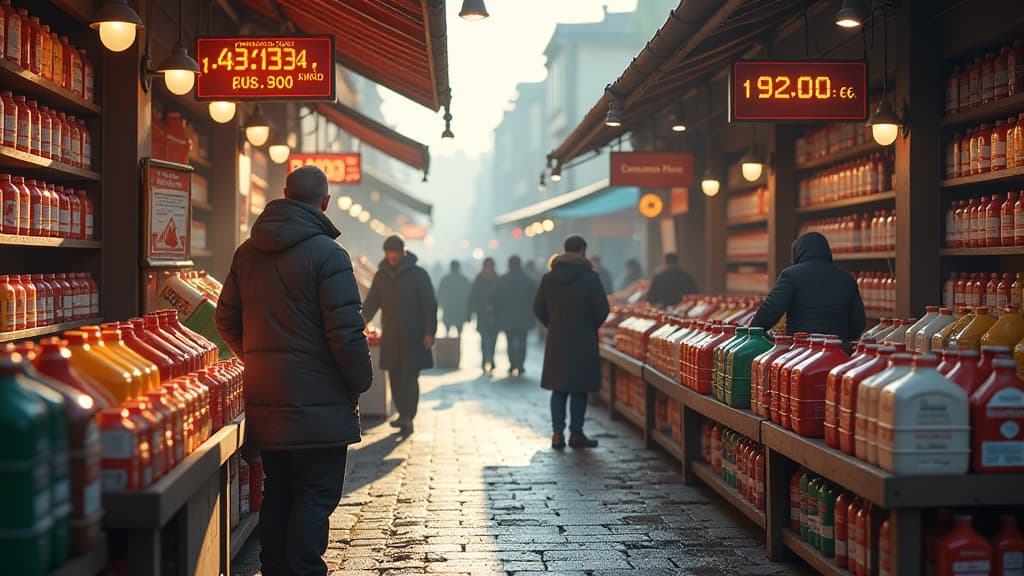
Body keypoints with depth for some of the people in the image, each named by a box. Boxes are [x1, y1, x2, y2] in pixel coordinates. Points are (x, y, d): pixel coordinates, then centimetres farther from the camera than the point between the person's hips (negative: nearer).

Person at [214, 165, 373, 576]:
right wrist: (361, 382, -4)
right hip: (319, 402, -7)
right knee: (315, 496, -1)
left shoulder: (247, 253, 9)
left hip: (264, 401, 7)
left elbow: (226, 320, 16)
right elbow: (346, 332, -18)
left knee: (277, 491, 16)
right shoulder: (327, 254, -14)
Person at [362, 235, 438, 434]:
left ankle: (408, 417, -10)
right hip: (390, 337, 4)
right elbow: (371, 303, 11)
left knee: (410, 377, -8)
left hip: (413, 336, -4)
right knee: (395, 377, 4)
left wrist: (429, 332, -9)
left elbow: (430, 304, -2)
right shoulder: (381, 275, 10)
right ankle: (404, 415, 13)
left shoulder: (418, 274, -1)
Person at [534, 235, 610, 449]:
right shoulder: (590, 277, -9)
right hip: (583, 342, -4)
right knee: (579, 389, 3)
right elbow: (602, 309, -10)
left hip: (556, 341, 4)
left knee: (558, 388, 10)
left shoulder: (549, 278, 3)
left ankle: (557, 433, 6)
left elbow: (538, 308, 6)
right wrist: (591, 327, 7)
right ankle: (576, 434, 6)